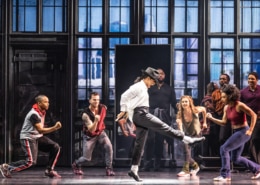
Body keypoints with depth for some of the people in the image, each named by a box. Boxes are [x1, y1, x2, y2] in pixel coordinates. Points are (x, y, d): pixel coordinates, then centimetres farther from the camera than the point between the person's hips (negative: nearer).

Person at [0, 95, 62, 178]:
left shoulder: (42, 112, 6)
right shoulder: (34, 114, -24)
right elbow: (40, 130, -30)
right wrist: (54, 128, -37)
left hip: (37, 137, 9)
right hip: (28, 138, -9)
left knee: (55, 147, -3)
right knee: (31, 162, -17)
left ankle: (49, 170, 4)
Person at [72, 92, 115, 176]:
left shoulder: (103, 108, -15)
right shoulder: (86, 114, -29)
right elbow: (91, 130, -36)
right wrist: (95, 121, -52)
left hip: (100, 132, 3)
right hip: (90, 135, -3)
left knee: (109, 147, -23)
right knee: (87, 158, 0)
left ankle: (109, 169, -12)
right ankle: (76, 165, 33)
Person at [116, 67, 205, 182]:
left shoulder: (143, 88, 24)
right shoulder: (138, 86, -6)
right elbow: (124, 96, -13)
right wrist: (123, 111, -11)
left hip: (142, 115, 10)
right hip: (141, 114, -10)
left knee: (139, 143, 6)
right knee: (163, 127, -13)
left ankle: (134, 170, 5)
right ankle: (188, 140, -17)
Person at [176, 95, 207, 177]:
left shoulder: (195, 110, -19)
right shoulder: (180, 114, -20)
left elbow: (203, 109, 4)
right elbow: (179, 124, -37)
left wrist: (204, 122, 9)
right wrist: (181, 133, -59)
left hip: (196, 134, -3)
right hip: (187, 134, 3)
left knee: (187, 146, -26)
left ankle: (186, 170, -27)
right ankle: (195, 166, 34)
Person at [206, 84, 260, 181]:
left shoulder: (239, 105, -18)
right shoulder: (226, 107, 6)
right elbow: (223, 122, 7)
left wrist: (250, 130, -16)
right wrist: (211, 118, -5)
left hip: (243, 132, -9)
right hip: (236, 132, 9)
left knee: (224, 148, -16)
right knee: (236, 159, 14)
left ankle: (225, 175, -10)